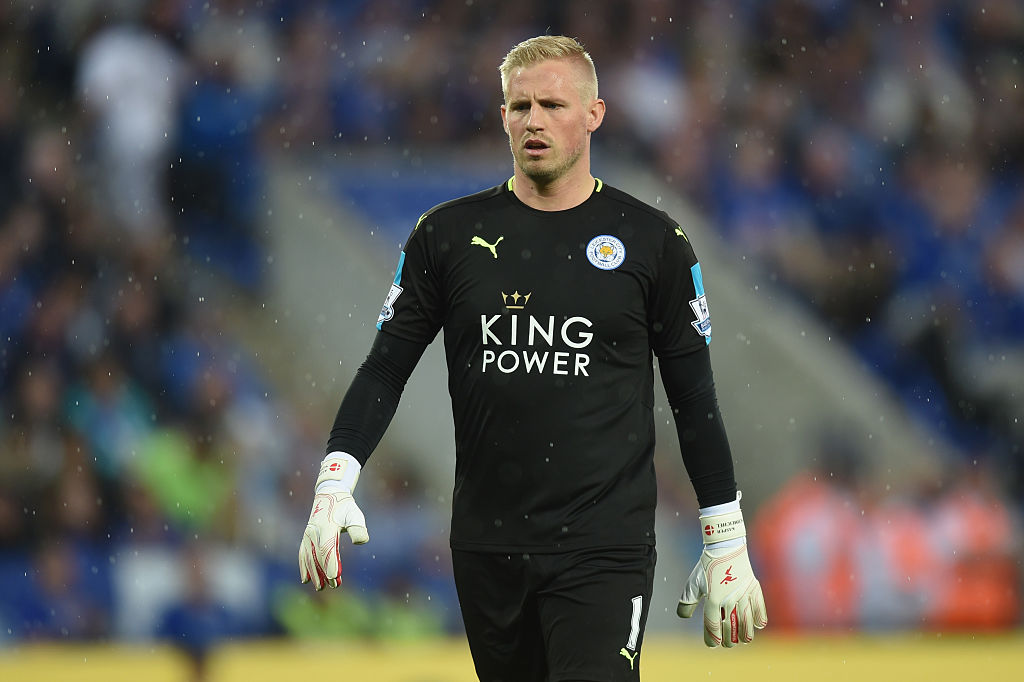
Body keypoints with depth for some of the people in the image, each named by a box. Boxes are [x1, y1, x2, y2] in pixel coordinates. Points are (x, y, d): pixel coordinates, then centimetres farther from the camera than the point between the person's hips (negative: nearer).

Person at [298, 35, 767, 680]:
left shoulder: (652, 241, 2)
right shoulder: (450, 234, 6)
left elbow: (695, 400, 6)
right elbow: (386, 367, 8)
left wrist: (728, 549, 4)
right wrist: (336, 480, -7)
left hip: (604, 550, -3)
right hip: (486, 547, 3)